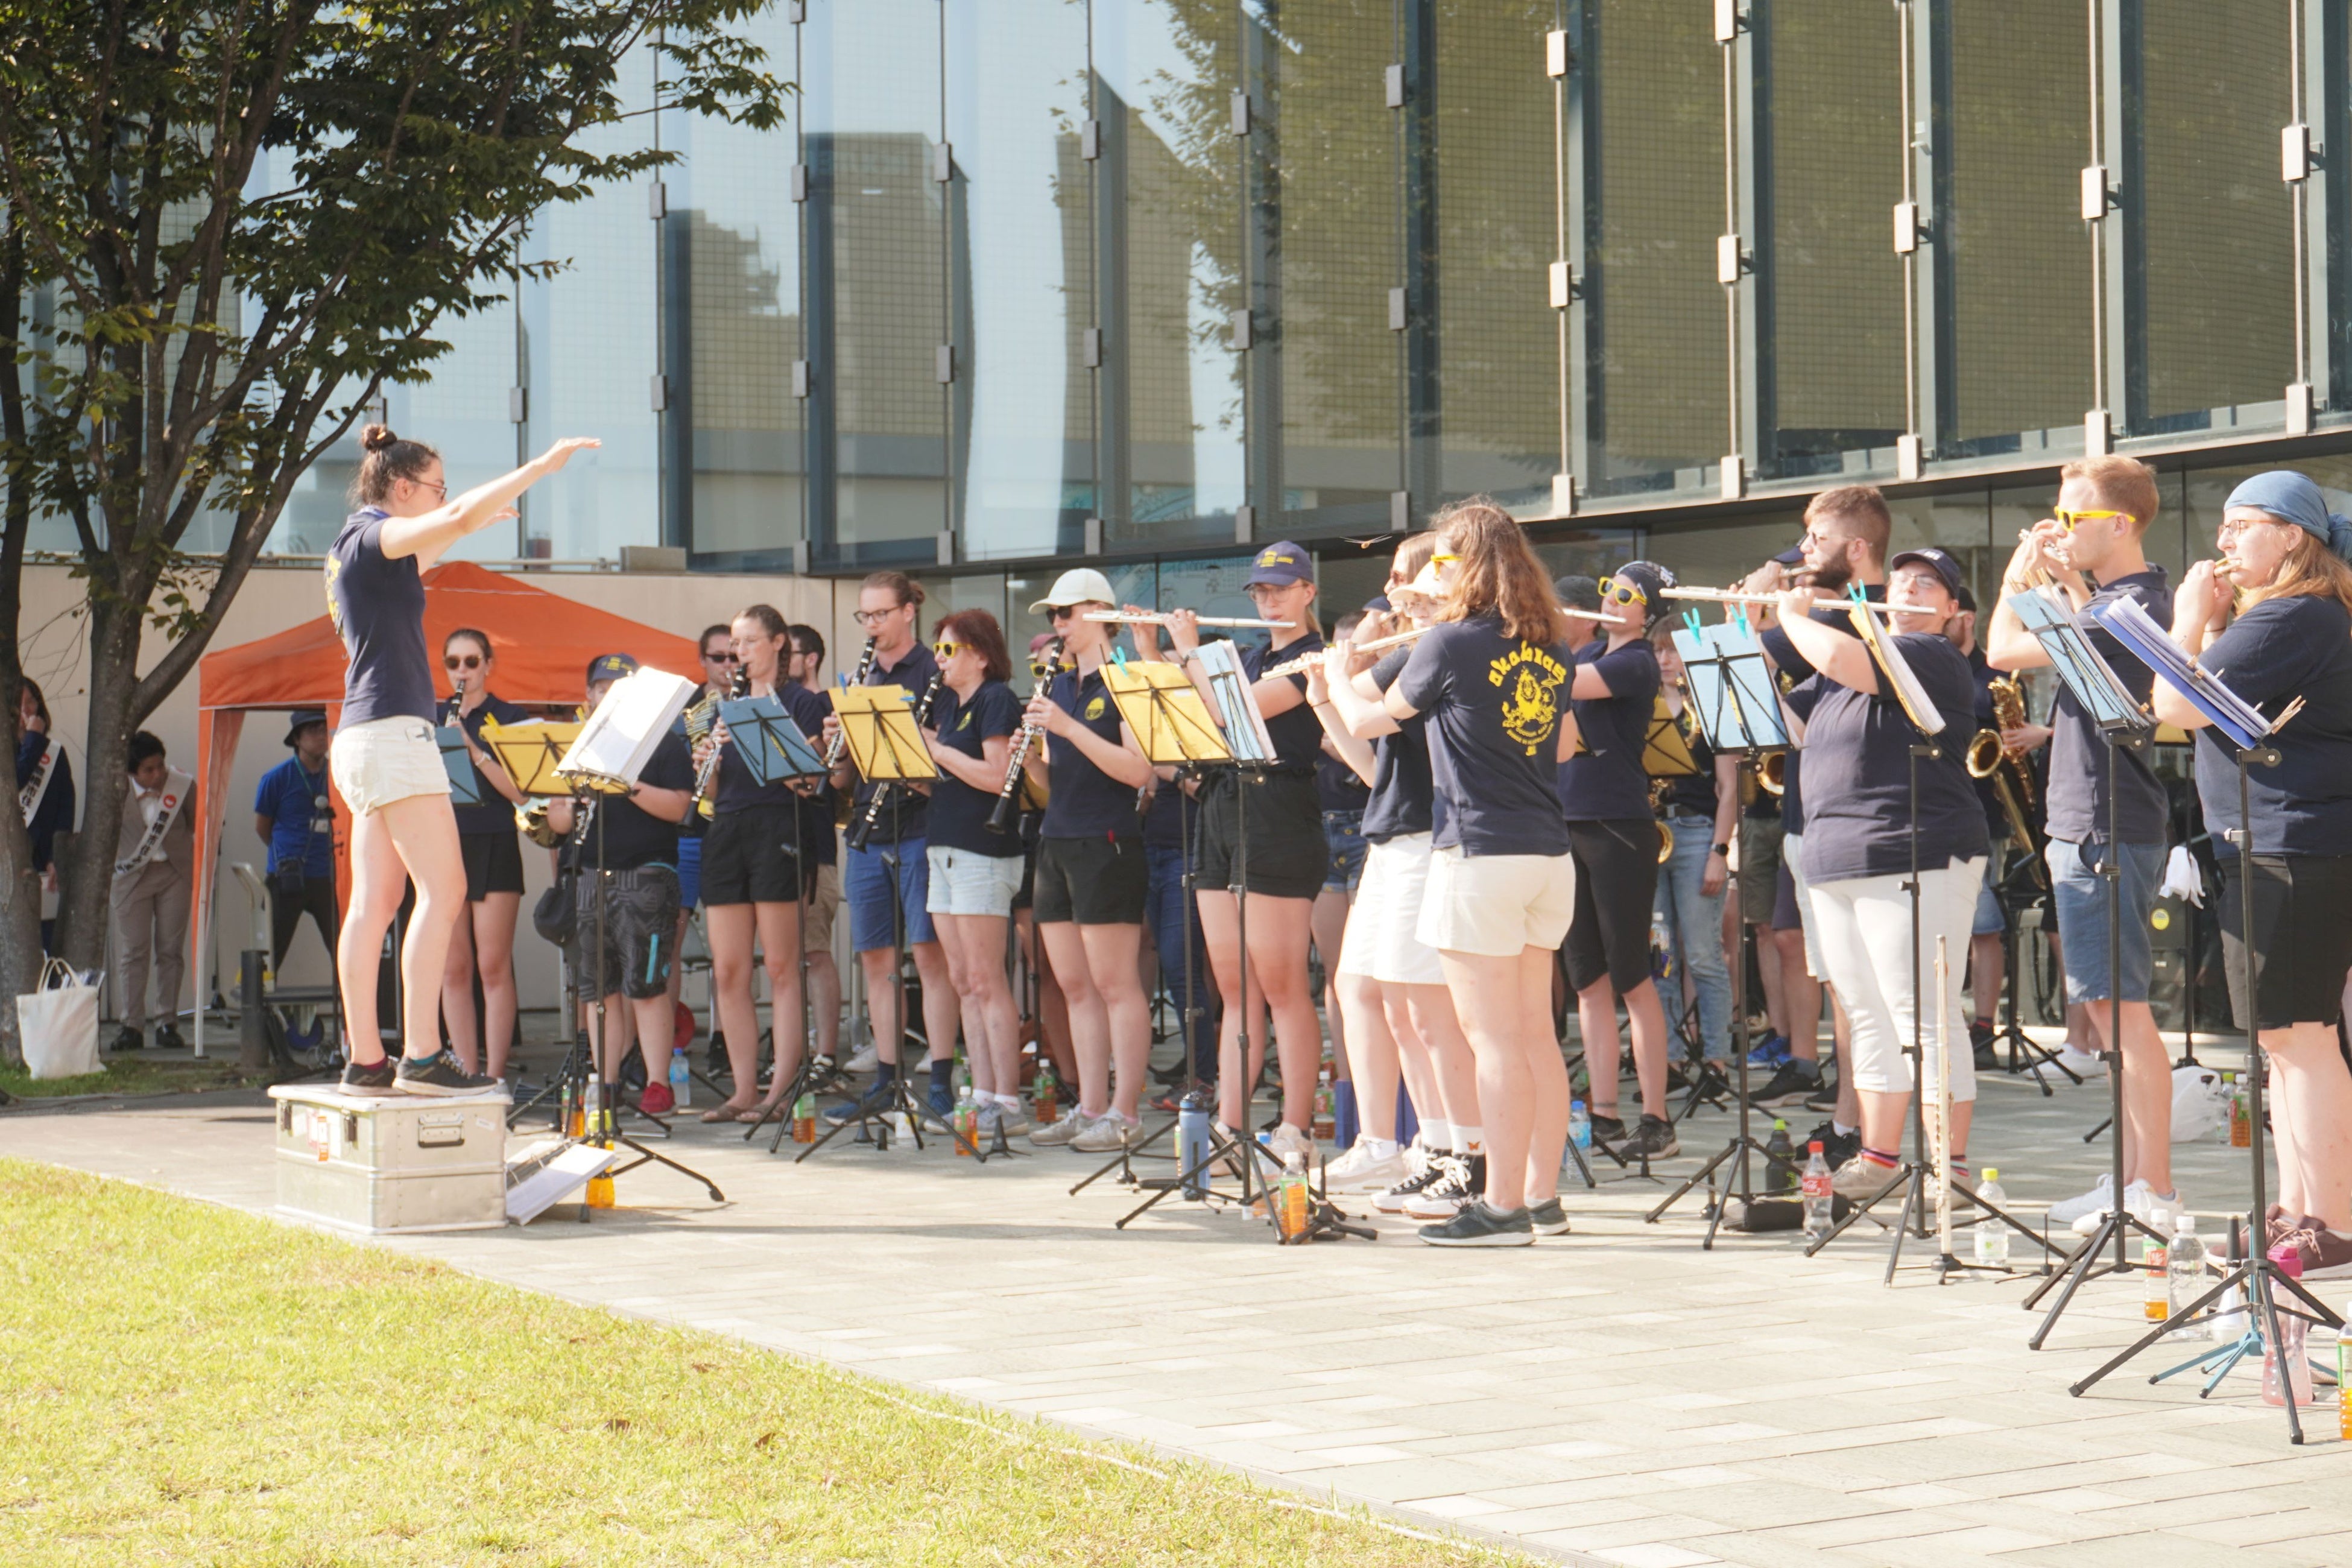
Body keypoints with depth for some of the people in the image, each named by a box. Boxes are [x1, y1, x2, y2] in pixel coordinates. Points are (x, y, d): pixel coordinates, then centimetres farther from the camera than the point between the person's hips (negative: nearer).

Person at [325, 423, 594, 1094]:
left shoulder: (352, 549, 19)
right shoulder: (372, 535, -8)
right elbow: (458, 519, -25)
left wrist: (474, 521, 41)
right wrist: (542, 465, -20)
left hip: (361, 738, 10)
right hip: (394, 731, -10)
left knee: (374, 901, 5)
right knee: (442, 890, -13)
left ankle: (365, 1058, 3)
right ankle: (421, 1056, -18)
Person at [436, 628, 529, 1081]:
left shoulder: (509, 718, 2)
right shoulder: (433, 719, 13)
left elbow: (519, 791, -8)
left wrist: (473, 750, -18)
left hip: (493, 847, -3)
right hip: (444, 847, 3)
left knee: (493, 967, -7)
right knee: (454, 969, 1)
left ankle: (495, 1075, -6)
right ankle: (465, 1073, 5)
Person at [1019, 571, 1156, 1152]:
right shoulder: (1060, 688, 17)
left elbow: (1138, 771, -18)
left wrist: (1068, 728, -21)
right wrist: (1031, 759, -2)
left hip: (1106, 845, -8)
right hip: (1057, 843, 8)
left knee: (1115, 984, -6)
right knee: (1075, 986, 9)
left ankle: (1125, 1114, -3)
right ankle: (1090, 1108, 13)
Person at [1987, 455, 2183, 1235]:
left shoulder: (2131, 605, -18)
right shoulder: (2135, 595, 12)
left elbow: (2006, 651, -19)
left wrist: (2018, 577, -3)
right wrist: (2067, 578, 22)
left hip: (2105, 830, -10)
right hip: (2089, 825, 10)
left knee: (2122, 1007, -8)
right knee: (2114, 1009, 14)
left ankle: (2154, 1192, -6)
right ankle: (2131, 1178, 20)